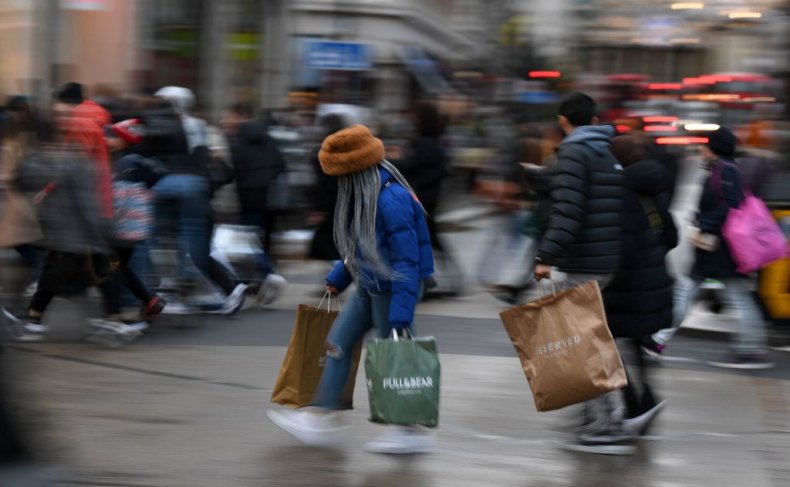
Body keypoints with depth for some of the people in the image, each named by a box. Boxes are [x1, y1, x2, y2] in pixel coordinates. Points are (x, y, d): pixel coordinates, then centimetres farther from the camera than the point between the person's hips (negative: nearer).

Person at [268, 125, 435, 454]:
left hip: (392, 291, -10)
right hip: (369, 288, 10)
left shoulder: (392, 201, -27)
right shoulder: (364, 195, 3)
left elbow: (407, 263, -26)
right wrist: (337, 280, 26)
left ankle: (412, 433, 16)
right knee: (337, 343, 12)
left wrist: (400, 317, -27)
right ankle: (321, 417, 20)